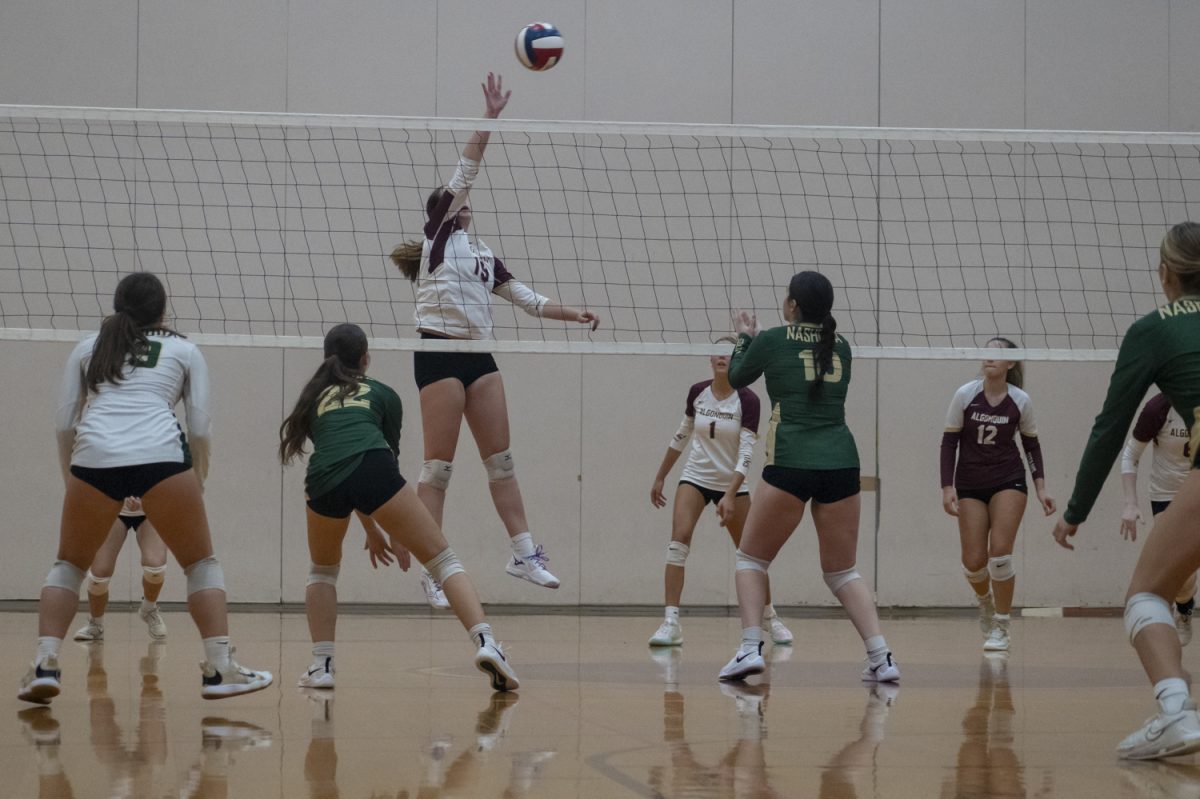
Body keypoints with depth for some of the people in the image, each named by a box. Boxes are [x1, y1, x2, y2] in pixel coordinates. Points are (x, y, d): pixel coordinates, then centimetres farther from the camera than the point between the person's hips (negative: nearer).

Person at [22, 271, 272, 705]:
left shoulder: (88, 347, 25)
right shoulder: (183, 350, 22)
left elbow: (64, 423, 17)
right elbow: (200, 428, 14)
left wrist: (72, 481, 26)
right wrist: (197, 484, 23)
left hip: (94, 457, 1)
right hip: (161, 456, -1)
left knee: (68, 565, 19)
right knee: (201, 563, 14)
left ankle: (45, 665, 3)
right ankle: (219, 669, 3)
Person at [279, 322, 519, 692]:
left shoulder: (314, 398, 34)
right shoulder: (382, 393, 27)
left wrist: (370, 529, 48)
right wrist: (395, 532, 41)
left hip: (323, 480, 2)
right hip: (373, 470, -2)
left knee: (322, 570, 30)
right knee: (443, 560, 5)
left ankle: (321, 665, 17)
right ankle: (485, 642, -15)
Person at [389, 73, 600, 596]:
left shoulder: (483, 254, 21)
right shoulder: (438, 235, 4)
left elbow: (528, 300, 22)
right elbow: (465, 170, -4)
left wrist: (572, 314, 10)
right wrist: (489, 118, -9)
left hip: (479, 355, 7)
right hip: (439, 352, -7)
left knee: (500, 460, 5)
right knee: (439, 466, -6)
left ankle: (524, 553, 8)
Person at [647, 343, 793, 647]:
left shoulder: (747, 400, -14)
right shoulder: (697, 392, -3)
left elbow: (746, 453, -20)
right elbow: (681, 435, 12)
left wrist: (730, 496, -30)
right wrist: (660, 478, 15)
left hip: (732, 484, -2)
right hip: (695, 478, 2)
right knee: (679, 539, -20)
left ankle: (770, 618, 27)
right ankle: (671, 623, -22)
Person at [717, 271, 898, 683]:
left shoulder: (772, 340, 1)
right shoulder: (840, 347, 13)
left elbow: (737, 377, 18)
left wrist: (745, 338, 36)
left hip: (791, 464, -4)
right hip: (841, 460, 4)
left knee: (751, 559, 13)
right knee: (843, 571, 13)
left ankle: (751, 648, -4)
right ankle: (881, 657, -2)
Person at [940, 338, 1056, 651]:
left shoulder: (1021, 401, -4)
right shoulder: (965, 395, -7)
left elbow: (1031, 445, 7)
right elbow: (949, 442, -3)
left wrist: (1041, 488, 1)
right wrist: (948, 487, -10)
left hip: (1009, 481, -1)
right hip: (970, 484, 1)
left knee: (999, 552, -15)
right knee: (973, 561, -4)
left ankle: (1000, 628, -1)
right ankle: (985, 598, 33)